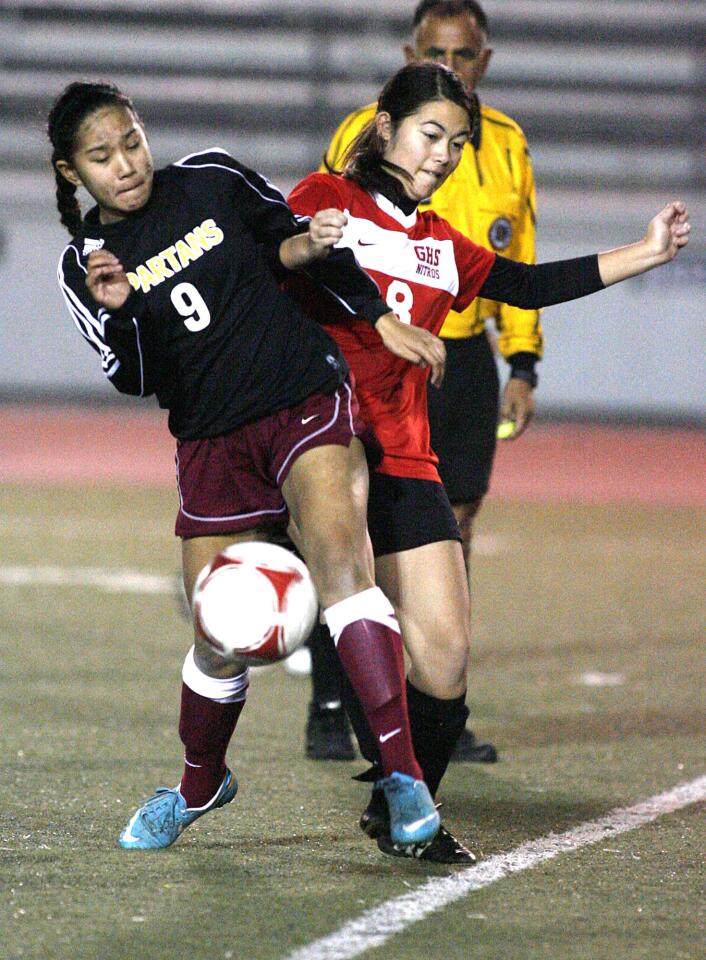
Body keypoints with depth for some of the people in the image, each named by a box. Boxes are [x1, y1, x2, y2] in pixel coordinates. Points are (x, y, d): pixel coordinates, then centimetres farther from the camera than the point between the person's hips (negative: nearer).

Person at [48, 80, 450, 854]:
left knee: (340, 559, -26)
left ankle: (402, 776, -33)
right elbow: (132, 379, -8)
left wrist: (382, 320, 15)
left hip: (307, 402, -2)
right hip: (214, 444, 2)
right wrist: (119, 311, -28)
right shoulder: (84, 262, 1)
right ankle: (200, 785, 37)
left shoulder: (213, 180, 0)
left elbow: (298, 237, 15)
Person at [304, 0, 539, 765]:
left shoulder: (507, 147, 10)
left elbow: (518, 261, 18)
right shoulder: (368, 136, -6)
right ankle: (330, 712, 2)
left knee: (451, 535, 6)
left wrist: (523, 365, 11)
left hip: (468, 361, 5)